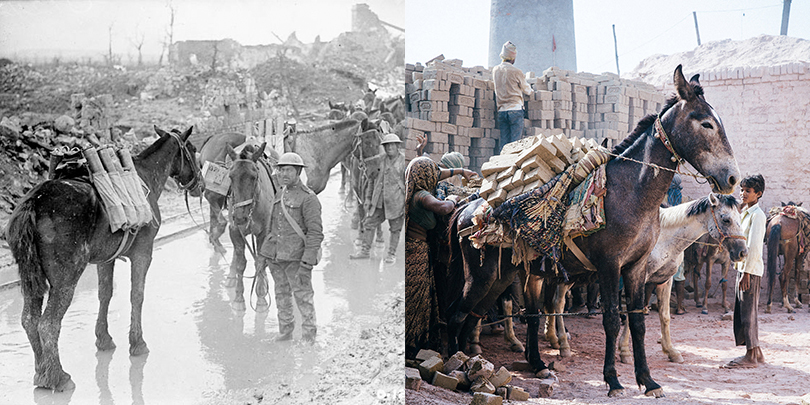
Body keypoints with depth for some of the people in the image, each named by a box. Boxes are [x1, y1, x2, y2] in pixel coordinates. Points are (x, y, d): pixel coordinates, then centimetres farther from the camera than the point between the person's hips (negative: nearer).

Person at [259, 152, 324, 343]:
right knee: (282, 296, 17)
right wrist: (268, 255, 20)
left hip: (296, 258, -7)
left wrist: (307, 264, -21)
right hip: (276, 256, 7)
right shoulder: (280, 195, 12)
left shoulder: (308, 198, -12)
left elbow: (316, 233, -16)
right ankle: (285, 333, 30)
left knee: (303, 297, -1)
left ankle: (309, 337, 10)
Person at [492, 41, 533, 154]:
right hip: (515, 109, -5)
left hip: (501, 110, 5)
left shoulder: (495, 70, 8)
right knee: (516, 141, -5)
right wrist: (530, 90, 29)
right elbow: (526, 90, 6)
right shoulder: (516, 72, -7)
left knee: (503, 141, 5)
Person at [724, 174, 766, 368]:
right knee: (741, 310, 12)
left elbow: (754, 246, -19)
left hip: (751, 270, -9)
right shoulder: (745, 212, 16)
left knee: (748, 311, -5)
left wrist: (746, 272, -20)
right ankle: (756, 352, 20)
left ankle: (752, 357, 1)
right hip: (742, 268, 9)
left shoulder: (757, 214, -13)